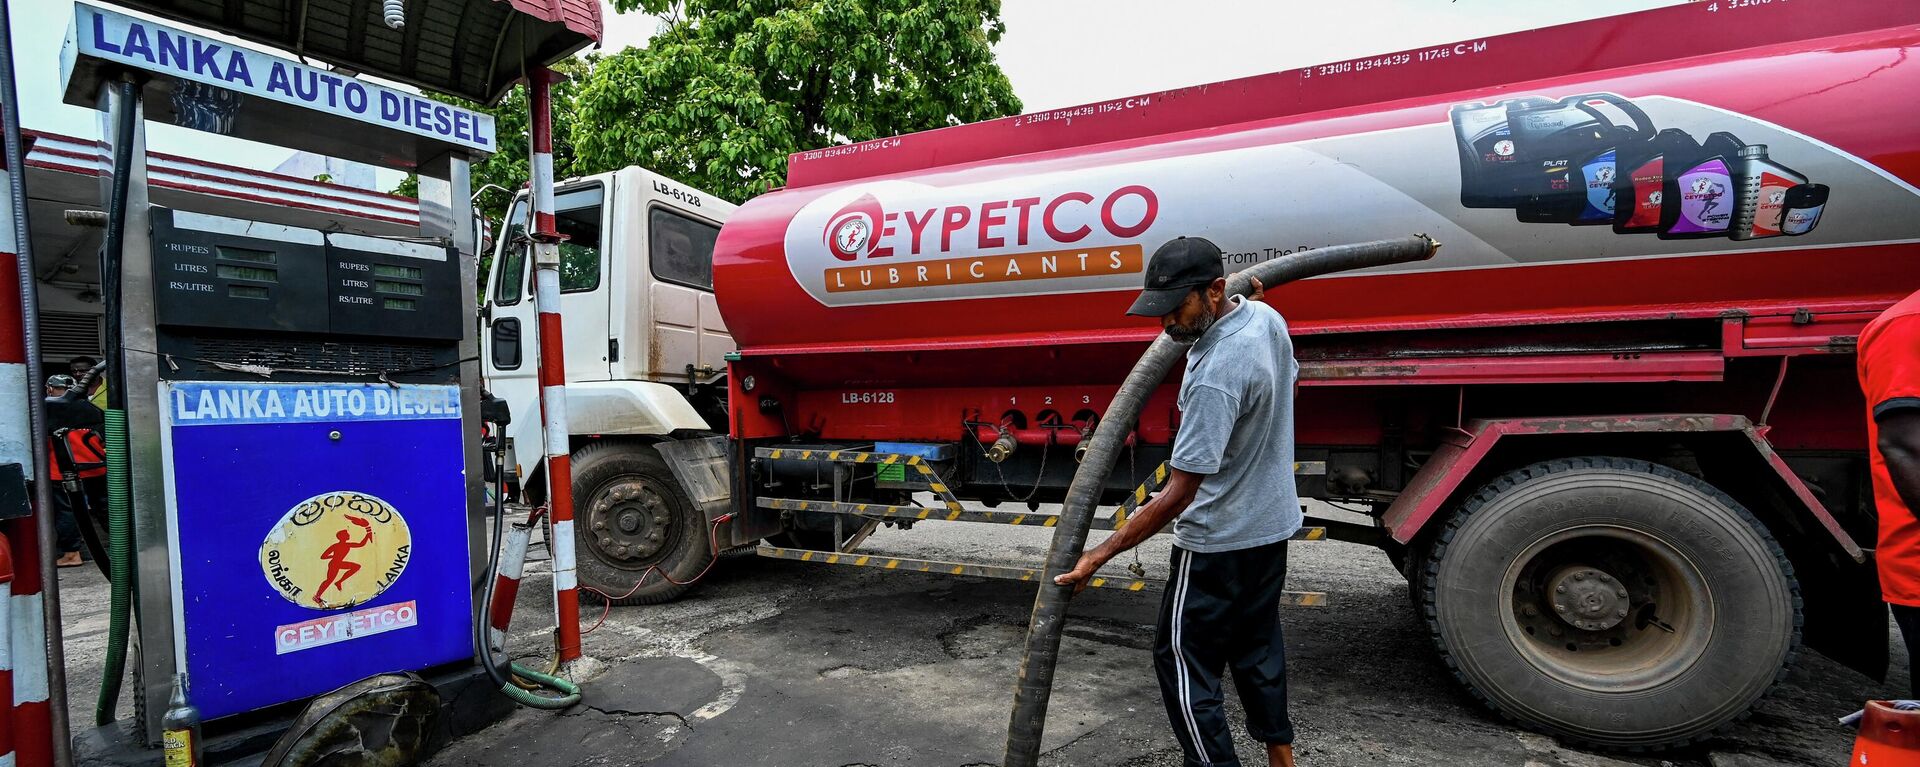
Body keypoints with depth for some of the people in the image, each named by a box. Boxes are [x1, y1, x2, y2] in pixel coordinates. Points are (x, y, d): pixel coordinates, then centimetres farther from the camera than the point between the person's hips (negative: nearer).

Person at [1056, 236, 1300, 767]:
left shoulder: (1215, 375, -32)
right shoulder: (1266, 316, -4)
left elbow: (1177, 496, -29)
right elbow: (1288, 383, 20)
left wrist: (1101, 555, -25)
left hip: (1219, 540, -10)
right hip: (1273, 523, 10)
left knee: (1182, 659, 4)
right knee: (1257, 646, 23)